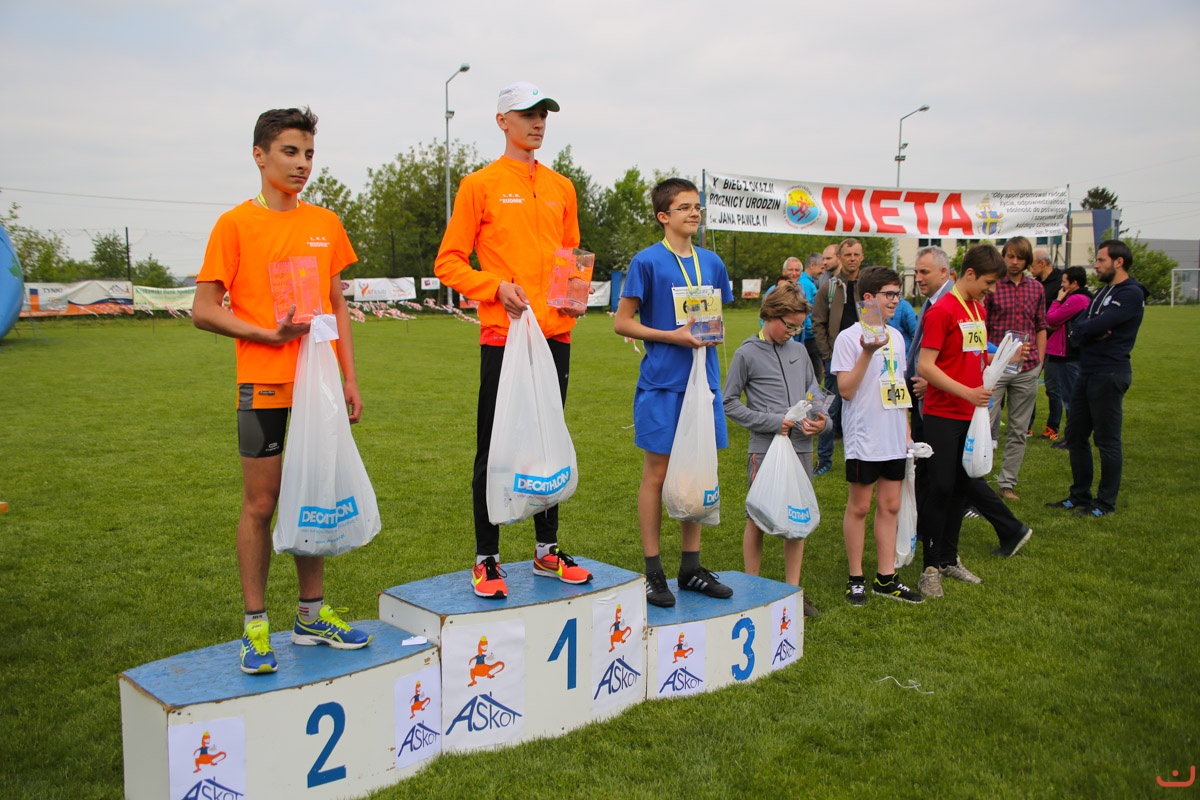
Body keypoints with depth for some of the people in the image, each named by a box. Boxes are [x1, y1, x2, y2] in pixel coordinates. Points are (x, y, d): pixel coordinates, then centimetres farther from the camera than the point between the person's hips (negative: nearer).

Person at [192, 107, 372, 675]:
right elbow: (204, 310, -4)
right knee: (261, 504, 3)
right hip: (264, 386, -4)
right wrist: (268, 333, -17)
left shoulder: (326, 224, 10)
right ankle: (255, 625, 14)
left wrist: (349, 377, 9)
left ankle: (312, 614, 23)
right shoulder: (236, 224, -3)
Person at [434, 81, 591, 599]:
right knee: (494, 449, 0)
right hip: (503, 334, -5)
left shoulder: (560, 188, 14)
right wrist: (496, 287, -16)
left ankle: (547, 551, 23)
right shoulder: (481, 185, 0)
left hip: (556, 333, 5)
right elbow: (448, 262, -2)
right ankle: (486, 560, 10)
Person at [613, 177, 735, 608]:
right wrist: (673, 336, -15)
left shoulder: (712, 262, 11)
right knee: (657, 472, 1)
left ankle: (691, 568, 21)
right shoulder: (648, 261, -6)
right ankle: (653, 571, 11)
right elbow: (622, 322, -5)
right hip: (661, 382, -5)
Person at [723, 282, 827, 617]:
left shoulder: (799, 351, 11)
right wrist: (772, 422, -11)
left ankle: (793, 589, 21)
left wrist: (820, 418, -4)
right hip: (764, 449, -5)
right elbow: (729, 402, -4)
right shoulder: (747, 353, -3)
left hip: (801, 448, 5)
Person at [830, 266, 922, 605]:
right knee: (859, 506, 4)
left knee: (890, 506, 10)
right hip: (864, 439, -6)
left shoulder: (896, 336, 11)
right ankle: (856, 579, 15)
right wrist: (867, 353, -24)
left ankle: (886, 578, 19)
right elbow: (846, 389, -16)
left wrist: (907, 430, 16)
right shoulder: (849, 338, -9)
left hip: (894, 439, 6)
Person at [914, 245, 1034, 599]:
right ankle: (931, 567, 8)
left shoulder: (979, 310, 13)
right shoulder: (941, 311, -13)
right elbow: (925, 366, -18)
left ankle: (949, 559, 24)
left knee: (961, 485, 13)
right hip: (942, 415, -8)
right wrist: (968, 393, -22)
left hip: (970, 414, 8)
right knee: (939, 487, -2)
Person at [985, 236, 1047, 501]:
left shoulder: (1036, 289, 10)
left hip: (1027, 369, 4)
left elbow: (1041, 327, 15)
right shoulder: (991, 287, -3)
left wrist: (1039, 361, 9)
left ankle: (1007, 482, 19)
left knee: (1019, 430, 9)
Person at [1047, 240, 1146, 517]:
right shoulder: (1103, 291, 17)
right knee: (1075, 436, 13)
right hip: (1087, 372, 9)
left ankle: (1107, 503, 11)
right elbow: (1076, 329, 7)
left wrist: (1082, 328, -3)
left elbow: (1097, 326, -23)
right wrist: (1092, 332, -13)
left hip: (1109, 374, -9)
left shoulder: (1131, 294, -12)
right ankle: (1080, 496, 25)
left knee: (1107, 441, 0)